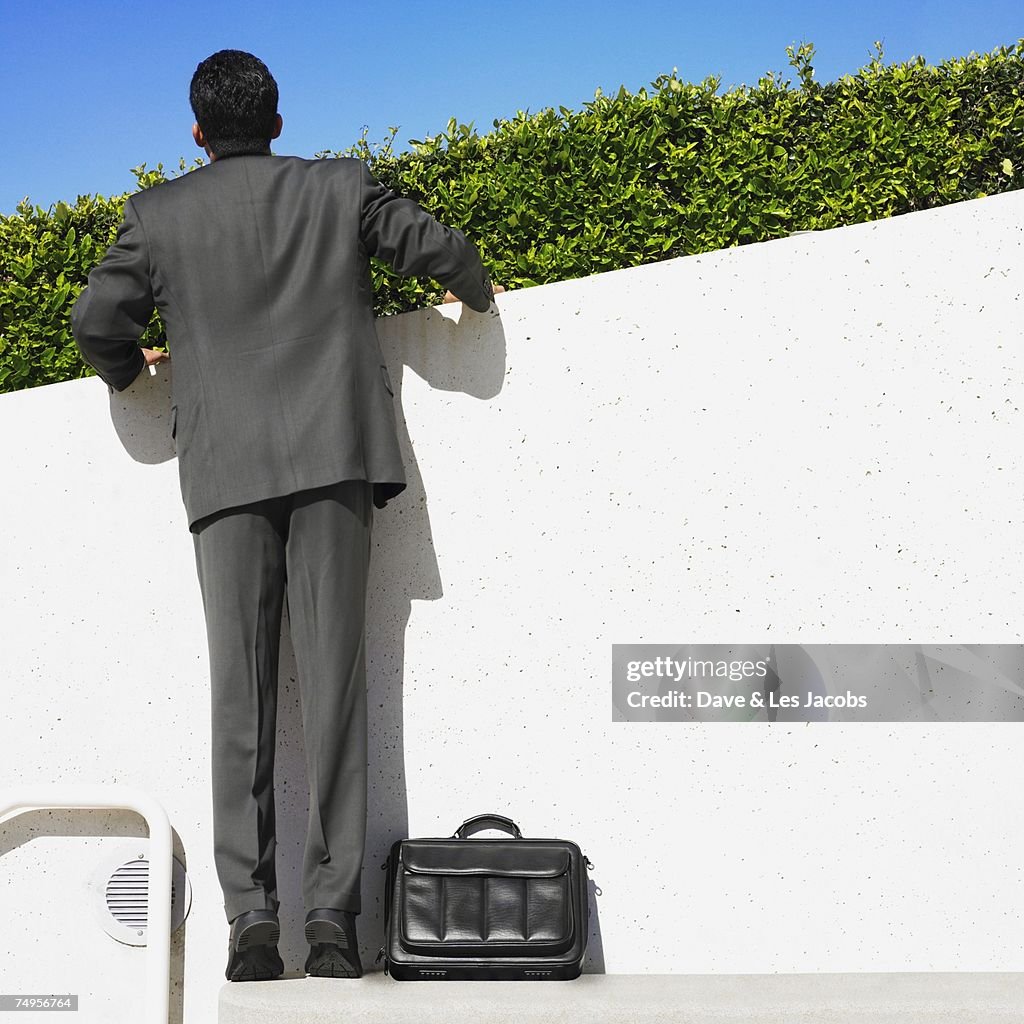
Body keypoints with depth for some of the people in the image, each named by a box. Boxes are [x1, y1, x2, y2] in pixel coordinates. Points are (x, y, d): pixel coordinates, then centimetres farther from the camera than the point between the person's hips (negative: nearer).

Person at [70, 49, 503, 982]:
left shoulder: (159, 214, 10)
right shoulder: (340, 187, 10)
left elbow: (96, 320, 8)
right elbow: (442, 250, 9)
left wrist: (129, 369, 30)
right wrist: (478, 296, 31)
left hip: (226, 470, 0)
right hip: (334, 452, 0)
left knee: (239, 693, 0)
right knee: (334, 682, -2)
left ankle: (251, 916, -6)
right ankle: (333, 915, -7)